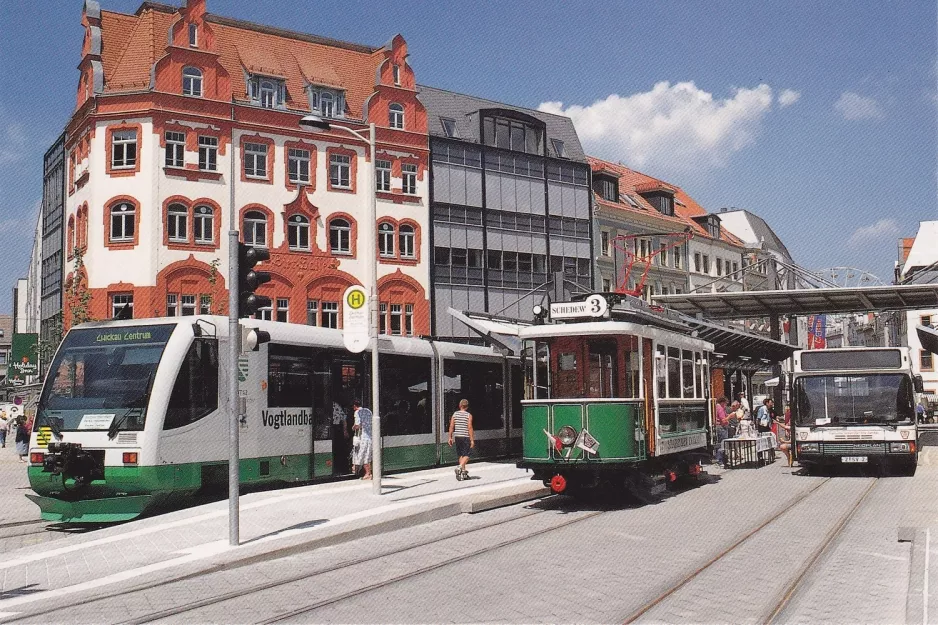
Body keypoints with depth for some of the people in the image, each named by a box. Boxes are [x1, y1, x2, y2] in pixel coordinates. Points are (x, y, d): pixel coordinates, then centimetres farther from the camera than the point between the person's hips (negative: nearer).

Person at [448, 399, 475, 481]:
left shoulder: (455, 414, 4)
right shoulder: (469, 415, -7)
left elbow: (451, 426, 2)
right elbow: (470, 428, -12)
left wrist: (450, 437, 8)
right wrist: (472, 440, -10)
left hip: (457, 436, 5)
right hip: (466, 437, -5)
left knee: (461, 455, 14)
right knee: (466, 455, -2)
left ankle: (463, 472, 17)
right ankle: (459, 467, -24)